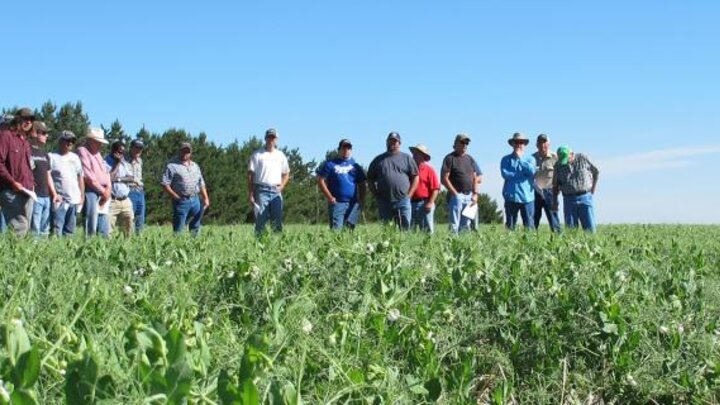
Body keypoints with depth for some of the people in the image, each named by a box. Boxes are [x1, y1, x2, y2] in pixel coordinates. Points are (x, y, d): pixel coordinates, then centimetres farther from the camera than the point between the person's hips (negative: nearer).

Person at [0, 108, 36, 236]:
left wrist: (31, 183, 13)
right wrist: (12, 182, -18)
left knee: (26, 227, 5)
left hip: (27, 192, 8)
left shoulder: (25, 141, 22)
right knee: (19, 227, -17)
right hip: (11, 191, -8)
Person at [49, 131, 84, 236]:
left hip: (74, 200, 5)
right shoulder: (52, 157, -1)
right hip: (59, 200, -5)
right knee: (57, 230, -11)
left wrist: (82, 196, 13)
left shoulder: (75, 157, 16)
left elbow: (80, 177, 19)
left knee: (70, 230, 8)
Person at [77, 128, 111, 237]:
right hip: (91, 191, -9)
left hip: (104, 193, 9)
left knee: (104, 230, 6)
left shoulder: (97, 154, 23)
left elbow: (106, 172, 20)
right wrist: (102, 190, -9)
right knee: (91, 225, -13)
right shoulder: (82, 151, -3)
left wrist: (108, 189, 2)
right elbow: (88, 176, -12)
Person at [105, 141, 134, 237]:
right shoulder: (105, 163, -3)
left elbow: (131, 178, 7)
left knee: (128, 229, 5)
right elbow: (108, 178, -16)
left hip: (125, 201, 6)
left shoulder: (124, 163, 15)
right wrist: (117, 163, -8)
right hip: (112, 201, -6)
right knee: (108, 229, -11)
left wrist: (118, 179, -9)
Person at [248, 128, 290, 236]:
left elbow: (286, 173, 23)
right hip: (261, 190, -3)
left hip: (276, 191, 3)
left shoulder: (280, 155, 16)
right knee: (261, 219, -7)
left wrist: (281, 186, 6)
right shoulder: (257, 154, 4)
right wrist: (250, 193, -6)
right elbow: (250, 174, 1)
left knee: (277, 220, 0)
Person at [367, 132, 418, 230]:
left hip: (402, 201, -2)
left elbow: (415, 177, 9)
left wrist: (409, 194, -1)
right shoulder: (378, 160, 14)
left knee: (405, 229, -7)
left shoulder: (406, 158, 11)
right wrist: (376, 195, 4)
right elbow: (370, 180, 16)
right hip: (384, 203, 2)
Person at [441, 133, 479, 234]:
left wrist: (475, 194, 6)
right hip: (456, 195, -6)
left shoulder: (470, 159, 17)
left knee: (466, 224, 7)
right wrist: (455, 193, -12)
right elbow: (444, 179, -9)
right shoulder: (450, 158, -3)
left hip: (469, 196, 6)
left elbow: (474, 177, 18)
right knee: (454, 225, -8)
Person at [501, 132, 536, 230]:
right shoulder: (506, 159, 8)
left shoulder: (530, 159, 12)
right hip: (511, 197, 0)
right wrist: (523, 174, -5)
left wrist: (520, 158, -5)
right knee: (510, 225, 2)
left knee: (529, 225, -2)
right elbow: (505, 174, -8)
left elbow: (531, 171, -9)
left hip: (527, 197, 1)